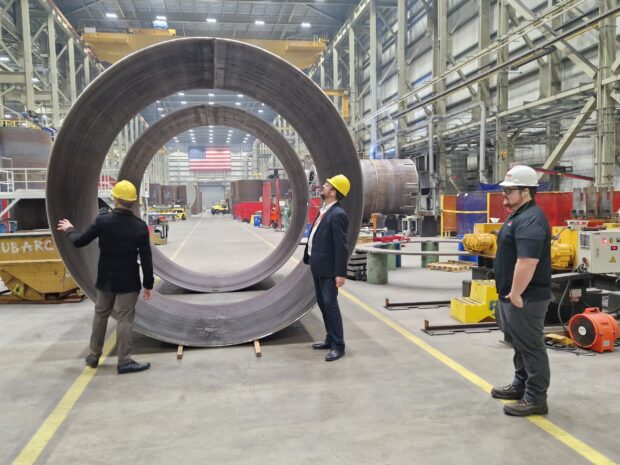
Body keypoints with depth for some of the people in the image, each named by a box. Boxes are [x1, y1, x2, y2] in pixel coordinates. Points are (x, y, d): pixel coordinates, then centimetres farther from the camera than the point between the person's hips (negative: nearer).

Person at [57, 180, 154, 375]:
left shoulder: (103, 221, -12)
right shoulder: (140, 226, -12)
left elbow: (80, 242, 0)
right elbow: (146, 259, -10)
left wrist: (69, 230, 21)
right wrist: (148, 284, -1)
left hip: (106, 279, 2)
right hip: (128, 280, -2)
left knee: (100, 315, 18)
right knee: (125, 319, 4)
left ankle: (94, 356, 31)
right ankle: (124, 361, 7)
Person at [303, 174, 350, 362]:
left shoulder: (338, 214, -19)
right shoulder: (325, 210, 10)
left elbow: (341, 246, -21)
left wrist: (341, 273, -22)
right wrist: (310, 259, 16)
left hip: (328, 269, -10)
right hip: (318, 267, 10)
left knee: (330, 304, -3)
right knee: (322, 303, 16)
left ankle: (338, 345, 8)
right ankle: (330, 339, 29)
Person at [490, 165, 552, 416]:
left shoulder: (531, 220, -21)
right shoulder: (519, 215, 14)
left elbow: (527, 262, -29)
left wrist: (515, 294, -23)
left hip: (525, 298, -11)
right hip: (513, 295, 11)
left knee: (531, 347, -1)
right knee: (520, 344, 20)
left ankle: (536, 399, 10)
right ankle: (521, 385, 34)